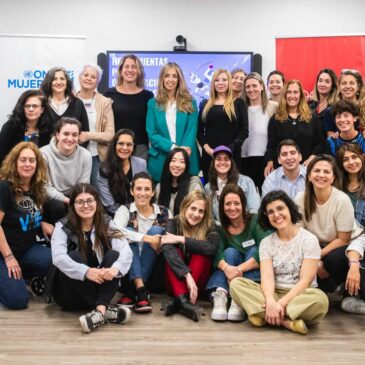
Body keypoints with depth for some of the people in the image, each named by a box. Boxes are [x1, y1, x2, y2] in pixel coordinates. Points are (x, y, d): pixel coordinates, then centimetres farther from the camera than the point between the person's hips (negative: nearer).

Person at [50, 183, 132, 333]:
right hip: (69, 295, -2)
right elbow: (58, 257, -25)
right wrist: (86, 271, -40)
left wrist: (115, 268, -39)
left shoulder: (107, 226, -1)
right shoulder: (63, 227, -7)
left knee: (113, 254, -21)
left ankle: (99, 310, -40)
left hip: (99, 288, 2)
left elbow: (126, 251, -17)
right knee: (75, 256, -28)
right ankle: (106, 311, -37)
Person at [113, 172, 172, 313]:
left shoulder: (163, 213, 2)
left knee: (156, 230, -19)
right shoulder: (125, 210, -4)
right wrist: (147, 238, -31)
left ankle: (132, 291, -23)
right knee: (128, 234, -22)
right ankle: (140, 289, -35)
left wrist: (163, 243, -20)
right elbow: (116, 230, -26)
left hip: (154, 271, 1)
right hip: (129, 271, -1)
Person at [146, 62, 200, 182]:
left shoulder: (189, 103, 6)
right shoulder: (153, 103, 5)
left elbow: (191, 131, -1)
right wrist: (173, 147, -15)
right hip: (160, 161, 0)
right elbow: (152, 134, -1)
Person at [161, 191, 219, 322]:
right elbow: (167, 249, -28)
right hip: (177, 280, 0)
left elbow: (212, 248, -29)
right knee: (173, 252, -25)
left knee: (201, 253, -25)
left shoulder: (209, 227, -6)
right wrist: (187, 275, -41)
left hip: (199, 283, 0)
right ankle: (183, 300, -47)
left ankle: (178, 301, -38)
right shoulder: (174, 223, -8)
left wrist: (181, 239, -27)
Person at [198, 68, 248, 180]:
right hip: (209, 155, 3)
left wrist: (229, 149, -14)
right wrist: (206, 148, -8)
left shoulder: (238, 103, 5)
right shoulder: (206, 105, 13)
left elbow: (244, 131, -2)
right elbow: (199, 131, 10)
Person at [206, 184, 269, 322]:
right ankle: (219, 296, -44)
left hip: (256, 275, -2)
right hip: (231, 278, 2)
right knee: (230, 252, -21)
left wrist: (239, 269, -36)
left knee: (254, 250, -25)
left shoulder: (255, 221, -8)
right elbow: (217, 254, -17)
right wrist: (226, 268, -40)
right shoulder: (220, 229, 1)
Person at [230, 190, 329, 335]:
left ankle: (264, 314, -27)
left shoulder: (309, 239, -4)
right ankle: (286, 321, -29)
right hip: (274, 294, 3)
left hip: (300, 296, -3)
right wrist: (271, 302, -30)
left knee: (320, 299, -37)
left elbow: (306, 280, -12)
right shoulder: (266, 243, 6)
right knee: (236, 283, -21)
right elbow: (267, 277, -9)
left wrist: (281, 303, -23)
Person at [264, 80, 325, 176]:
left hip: (306, 166, 1)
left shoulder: (312, 118, 8)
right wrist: (270, 162, -13)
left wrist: (311, 158, -10)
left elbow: (320, 143, 6)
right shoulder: (275, 119, 7)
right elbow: (271, 145, 3)